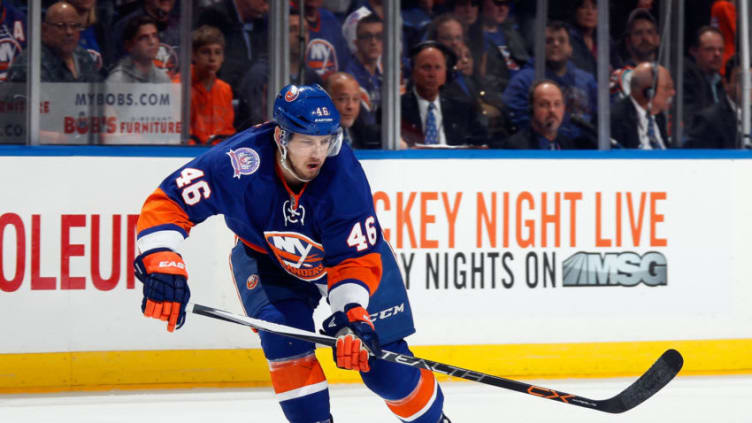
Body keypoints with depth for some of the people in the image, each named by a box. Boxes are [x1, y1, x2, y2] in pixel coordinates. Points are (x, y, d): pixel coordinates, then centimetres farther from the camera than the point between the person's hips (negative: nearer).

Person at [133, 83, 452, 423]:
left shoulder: (344, 175, -34)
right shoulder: (239, 163, -35)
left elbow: (355, 260, -29)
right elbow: (167, 204, -31)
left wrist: (351, 316, -45)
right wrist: (161, 264, -44)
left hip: (347, 249, 0)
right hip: (266, 256, 0)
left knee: (385, 363, -4)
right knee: (284, 339, -25)